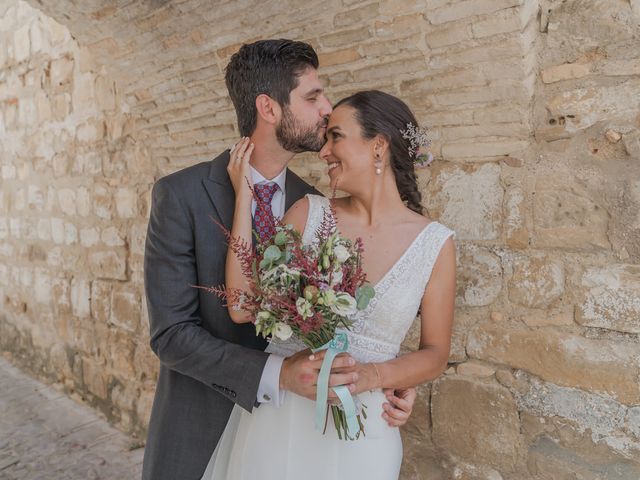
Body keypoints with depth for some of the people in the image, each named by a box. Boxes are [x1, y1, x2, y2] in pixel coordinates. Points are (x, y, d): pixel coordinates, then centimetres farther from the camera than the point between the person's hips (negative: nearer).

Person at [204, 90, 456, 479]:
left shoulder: (435, 242, -6)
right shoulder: (309, 213, -4)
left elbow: (435, 355, 0)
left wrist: (369, 376, -18)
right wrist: (244, 195, -11)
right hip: (273, 417, 1)